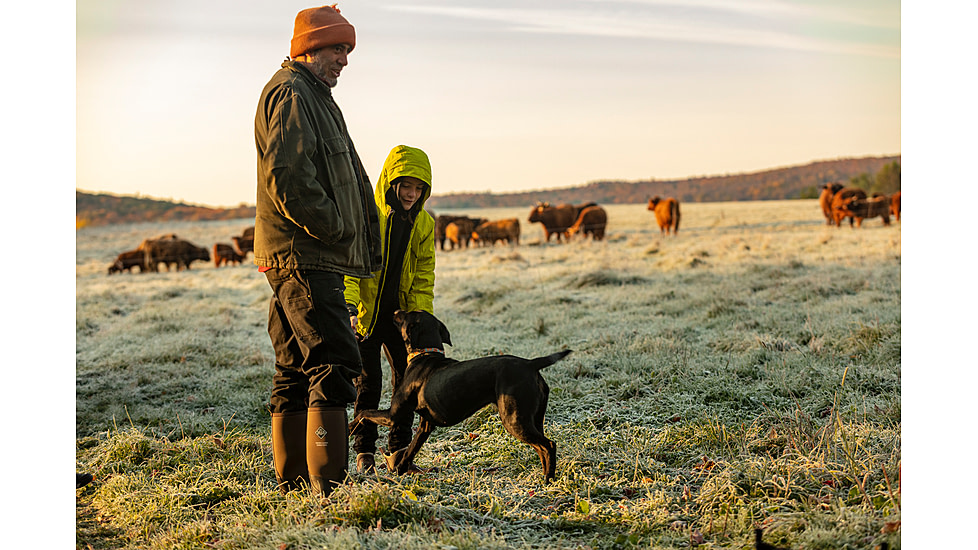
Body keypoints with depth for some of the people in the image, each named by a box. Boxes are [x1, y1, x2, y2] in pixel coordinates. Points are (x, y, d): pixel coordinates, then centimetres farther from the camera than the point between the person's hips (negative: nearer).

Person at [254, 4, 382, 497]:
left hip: (294, 258, 11)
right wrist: (333, 226, -13)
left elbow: (346, 178, 27)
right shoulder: (290, 93, -8)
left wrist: (365, 242, 16)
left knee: (295, 372, 11)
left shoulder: (313, 96, 25)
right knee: (334, 364, -14)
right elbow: (286, 177, -21)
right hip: (304, 257, -11)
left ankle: (293, 487, 18)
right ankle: (330, 490, -17)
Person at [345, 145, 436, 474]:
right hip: (365, 312, -4)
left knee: (406, 377, 5)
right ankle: (364, 452, 7)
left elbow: (424, 276, 4)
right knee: (369, 380, -4)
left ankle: (398, 450, 17)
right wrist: (349, 307, -28)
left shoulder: (424, 224, 0)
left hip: (399, 313, 5)